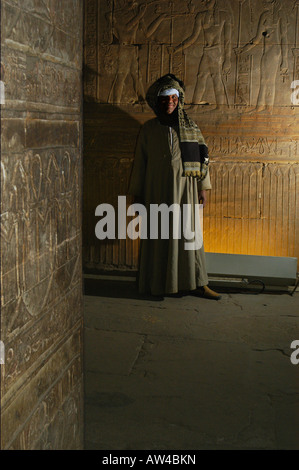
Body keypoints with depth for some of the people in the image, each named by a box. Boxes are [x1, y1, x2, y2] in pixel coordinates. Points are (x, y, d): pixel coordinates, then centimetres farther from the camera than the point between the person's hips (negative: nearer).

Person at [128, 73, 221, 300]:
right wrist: (138, 194, 6)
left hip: (185, 188, 1)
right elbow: (140, 162, 7)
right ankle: (161, 283, 12)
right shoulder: (148, 130, 5)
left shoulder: (190, 126, 7)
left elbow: (202, 157, 9)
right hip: (158, 189, -1)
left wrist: (203, 187, 4)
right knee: (161, 235, 2)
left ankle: (196, 282, 10)